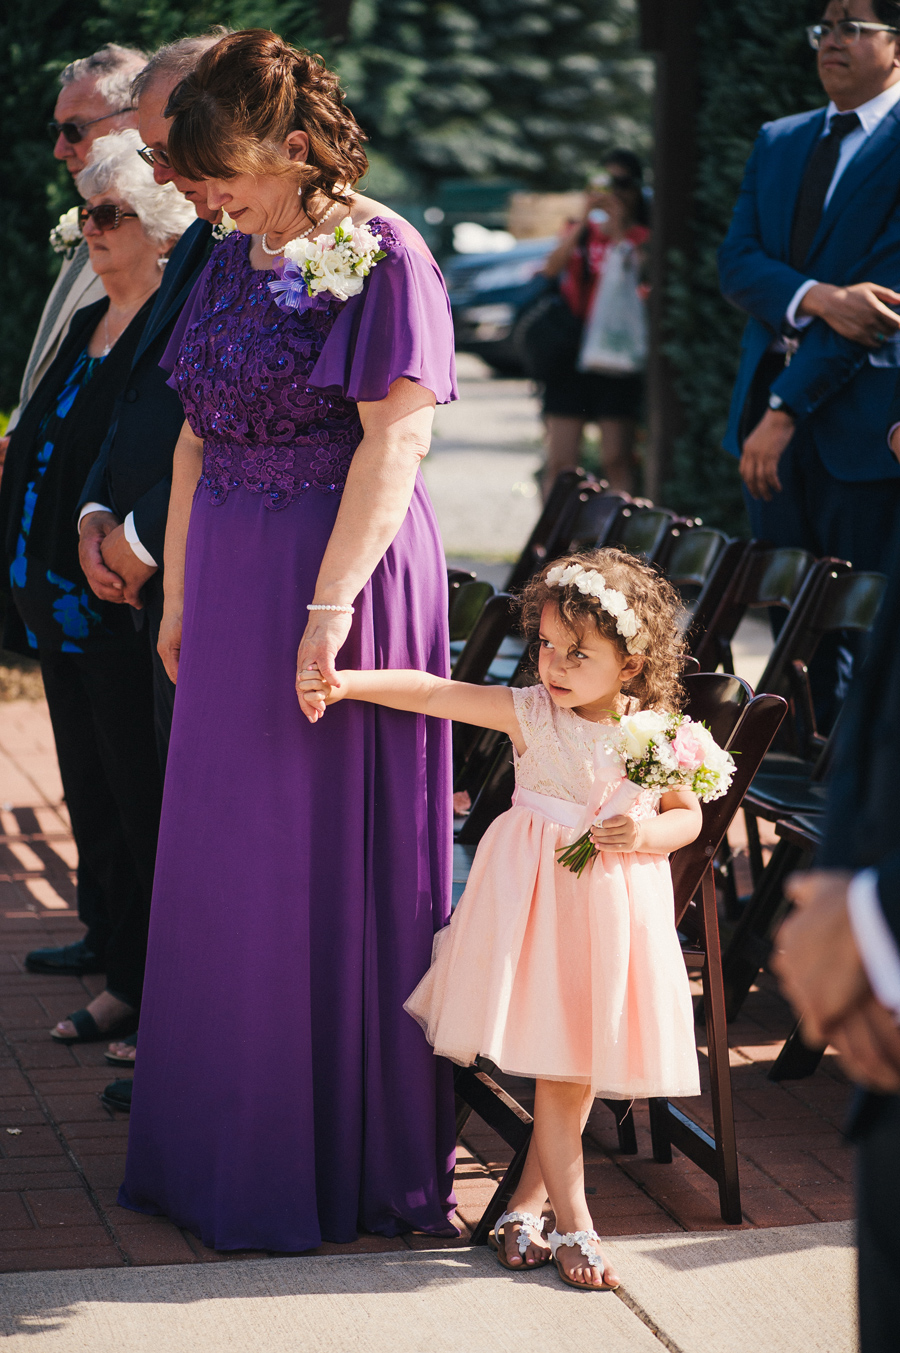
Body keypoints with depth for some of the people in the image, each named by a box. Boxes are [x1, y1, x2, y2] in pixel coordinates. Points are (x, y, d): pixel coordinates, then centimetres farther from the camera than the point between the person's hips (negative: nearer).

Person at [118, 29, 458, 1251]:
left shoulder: (381, 256, -12)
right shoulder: (233, 261, 12)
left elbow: (395, 440, -18)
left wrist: (330, 606, -22)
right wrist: (178, 591, 13)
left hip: (344, 572, -8)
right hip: (233, 586, 8)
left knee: (330, 864, -1)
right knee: (223, 863, 12)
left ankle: (351, 1160, 12)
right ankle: (228, 1146, 24)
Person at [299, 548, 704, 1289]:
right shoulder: (531, 713, -7)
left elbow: (689, 814, 7)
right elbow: (433, 694, -11)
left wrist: (649, 833, -15)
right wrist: (347, 684, -22)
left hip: (618, 908, 2)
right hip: (539, 896, -2)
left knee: (583, 1068, 7)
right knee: (560, 1072, -3)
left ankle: (526, 1204, 23)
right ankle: (572, 1225, 5)